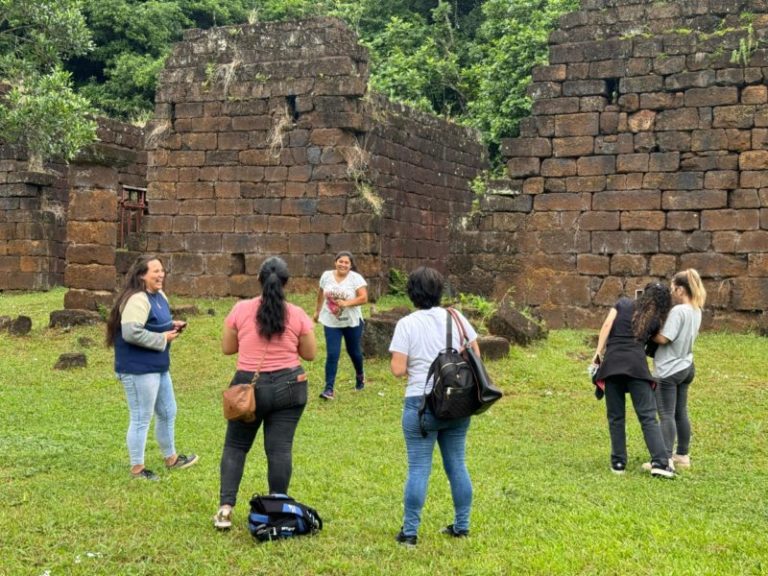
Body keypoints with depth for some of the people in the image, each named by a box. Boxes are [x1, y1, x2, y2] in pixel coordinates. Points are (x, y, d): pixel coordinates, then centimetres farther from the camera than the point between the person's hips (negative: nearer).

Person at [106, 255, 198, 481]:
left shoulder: (159, 296, 10)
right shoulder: (136, 300, -22)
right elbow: (131, 333, -31)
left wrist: (172, 325, 3)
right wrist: (163, 338, -21)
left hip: (158, 366, 10)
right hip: (138, 369, -10)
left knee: (168, 412, 21)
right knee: (141, 419, 0)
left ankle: (171, 458, 38)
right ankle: (137, 468, 13)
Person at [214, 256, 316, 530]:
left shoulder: (240, 310, -4)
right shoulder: (297, 315, -4)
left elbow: (227, 348, 5)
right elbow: (310, 353, 4)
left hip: (249, 386, 0)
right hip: (288, 386, 0)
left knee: (235, 446, 12)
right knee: (280, 448, 4)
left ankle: (225, 508, 4)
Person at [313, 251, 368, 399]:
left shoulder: (356, 278, -12)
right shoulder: (326, 275, -2)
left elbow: (364, 298, -18)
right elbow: (321, 294, 14)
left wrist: (346, 303, -28)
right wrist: (317, 311, 21)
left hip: (352, 322, -1)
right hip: (331, 322, 1)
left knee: (354, 351, 16)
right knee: (332, 355, -8)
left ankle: (360, 375, 47)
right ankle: (329, 389, -7)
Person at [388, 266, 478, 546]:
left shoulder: (406, 324, -8)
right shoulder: (456, 317, 2)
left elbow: (397, 369, -12)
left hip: (421, 404, -4)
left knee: (418, 468, 1)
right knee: (457, 464, 13)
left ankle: (410, 531, 4)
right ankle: (462, 525, 21)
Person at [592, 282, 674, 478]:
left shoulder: (622, 304, 14)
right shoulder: (655, 320, 14)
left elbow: (607, 325, 2)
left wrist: (598, 352, 1)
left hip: (611, 363, 1)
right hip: (636, 364, -1)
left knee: (616, 416, 9)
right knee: (648, 416, -2)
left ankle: (618, 462, 10)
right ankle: (659, 462, -10)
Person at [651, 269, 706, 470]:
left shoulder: (678, 311, -20)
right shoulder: (696, 311, 8)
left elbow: (663, 339, -22)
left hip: (669, 370, -9)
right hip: (686, 367, 9)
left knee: (667, 416, -7)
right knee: (681, 413, 16)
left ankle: (665, 459, -9)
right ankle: (682, 455, 23)